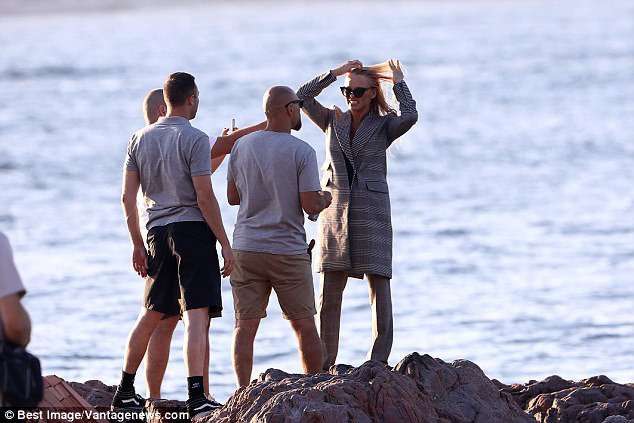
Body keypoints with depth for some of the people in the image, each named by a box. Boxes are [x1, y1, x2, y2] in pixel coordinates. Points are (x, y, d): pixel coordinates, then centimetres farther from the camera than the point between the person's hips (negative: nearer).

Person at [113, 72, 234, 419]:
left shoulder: (140, 139, 10)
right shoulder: (194, 139, -8)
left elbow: (128, 198, 10)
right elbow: (204, 198, -13)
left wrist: (137, 245, 18)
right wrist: (225, 243, -8)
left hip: (158, 233, 6)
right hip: (192, 228, -6)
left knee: (152, 314, 18)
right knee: (197, 315, -10)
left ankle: (125, 391, 22)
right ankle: (196, 396, -20)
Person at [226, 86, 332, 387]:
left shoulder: (242, 146, 3)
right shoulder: (302, 152, -9)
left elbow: (232, 197, 11)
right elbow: (310, 206, -12)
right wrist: (325, 199, 9)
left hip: (246, 249, 3)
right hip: (288, 250, -3)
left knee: (246, 326, 2)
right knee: (304, 325, 9)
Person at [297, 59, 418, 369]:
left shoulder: (384, 126, 4)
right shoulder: (332, 121, 12)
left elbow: (409, 117, -16)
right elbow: (302, 98, 1)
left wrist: (398, 82, -4)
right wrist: (335, 73, 0)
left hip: (371, 212, -2)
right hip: (335, 212, 3)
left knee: (379, 285, -6)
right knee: (329, 290, 1)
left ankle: (378, 360, -5)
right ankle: (324, 363, 4)